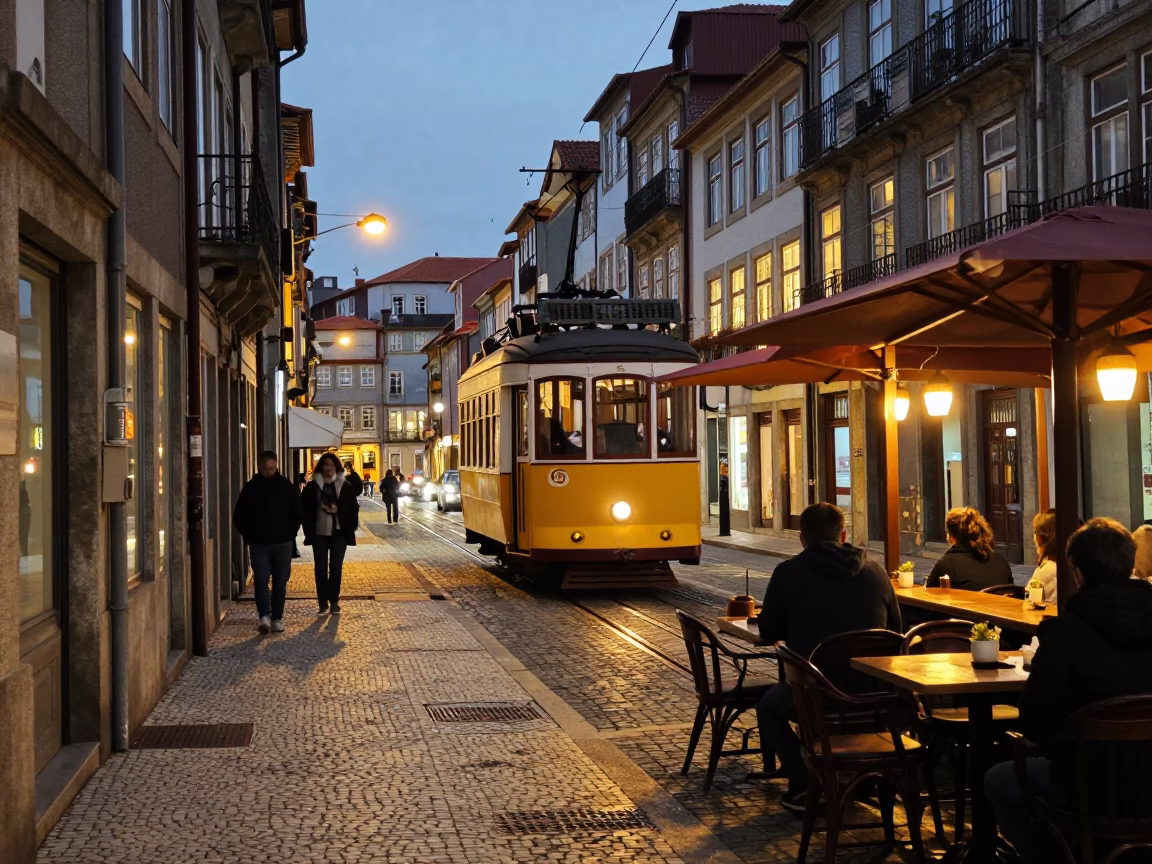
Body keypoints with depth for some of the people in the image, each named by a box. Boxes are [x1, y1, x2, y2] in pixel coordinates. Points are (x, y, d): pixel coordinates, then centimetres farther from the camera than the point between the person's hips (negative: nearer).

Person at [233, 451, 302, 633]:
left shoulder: (287, 487, 2)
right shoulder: (250, 488, 1)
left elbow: (298, 514, 11)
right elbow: (238, 516, 8)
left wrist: (290, 534, 5)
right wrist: (249, 536, 2)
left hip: (283, 544, 1)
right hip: (258, 544, -1)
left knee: (280, 582, 4)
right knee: (261, 580, -10)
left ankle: (277, 618, 10)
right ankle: (264, 616, -15)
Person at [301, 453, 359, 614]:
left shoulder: (345, 486, 1)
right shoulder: (313, 486, 2)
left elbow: (353, 508, 4)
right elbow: (304, 507, 3)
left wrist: (351, 527, -5)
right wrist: (308, 529, -3)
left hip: (338, 532, 0)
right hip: (319, 533, 0)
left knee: (336, 567, 3)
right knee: (321, 568, 4)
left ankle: (334, 600, 13)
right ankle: (323, 601, 11)